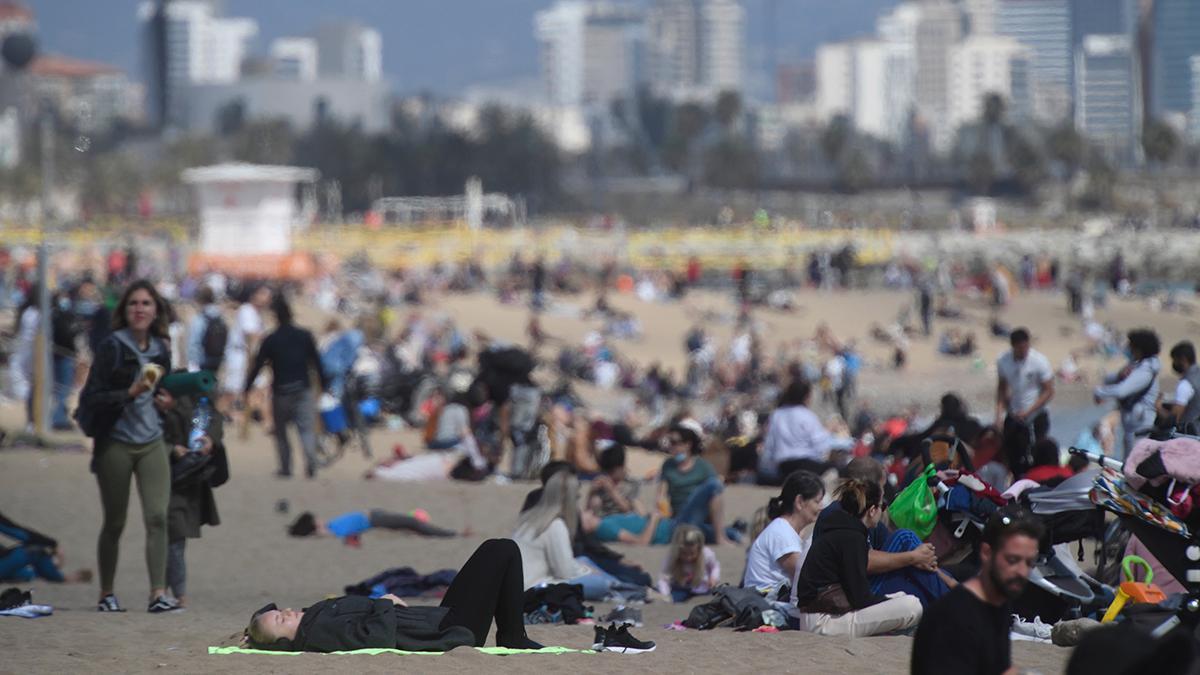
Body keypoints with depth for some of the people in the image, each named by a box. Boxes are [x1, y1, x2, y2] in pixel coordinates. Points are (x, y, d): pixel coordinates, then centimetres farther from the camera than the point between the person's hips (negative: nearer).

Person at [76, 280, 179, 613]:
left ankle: (158, 594, -12)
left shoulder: (160, 350, 8)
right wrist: (130, 392, -23)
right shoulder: (112, 347, -8)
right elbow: (92, 398, -12)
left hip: (152, 443, 4)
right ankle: (106, 594, 20)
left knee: (157, 516, -9)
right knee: (114, 523, 5)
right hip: (116, 444, -4)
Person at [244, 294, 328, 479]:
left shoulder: (271, 340, -4)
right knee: (306, 428, 0)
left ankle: (285, 468, 12)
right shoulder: (304, 336, 2)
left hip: (281, 391, -1)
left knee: (281, 431, 12)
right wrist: (324, 383, 15)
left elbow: (257, 365, -1)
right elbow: (316, 361, 6)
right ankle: (311, 463, -21)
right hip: (303, 390, 1)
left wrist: (247, 387, 8)